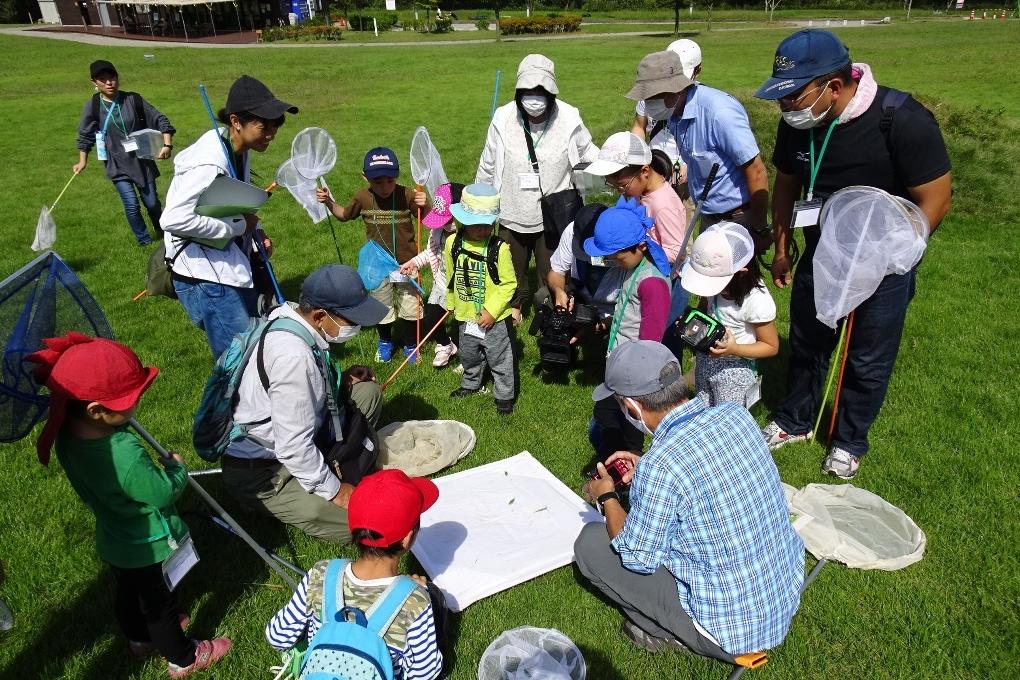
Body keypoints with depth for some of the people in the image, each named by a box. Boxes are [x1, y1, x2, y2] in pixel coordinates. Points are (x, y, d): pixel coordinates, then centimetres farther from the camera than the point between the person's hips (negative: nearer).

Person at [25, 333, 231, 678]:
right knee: (159, 601, 16)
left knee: (128, 592, 30)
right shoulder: (123, 454, -42)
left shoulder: (67, 434, -16)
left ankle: (139, 638, 57)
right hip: (147, 548, -7)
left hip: (113, 541, 7)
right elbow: (162, 493, -28)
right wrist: (177, 468, -9)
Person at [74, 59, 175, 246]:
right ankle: (144, 241, 12)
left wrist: (167, 144, -16)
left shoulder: (133, 100, -6)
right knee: (131, 204, -10)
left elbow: (160, 120, -3)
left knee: (152, 202, 8)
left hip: (142, 160, 1)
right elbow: (85, 135, 8)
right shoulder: (92, 107, -5)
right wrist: (82, 161, 8)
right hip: (117, 165, -1)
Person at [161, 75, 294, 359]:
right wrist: (239, 226, -23)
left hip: (230, 266, 10)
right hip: (206, 278, -10)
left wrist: (254, 229, 3)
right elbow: (174, 219, -33)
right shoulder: (210, 163, -25)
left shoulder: (237, 151, 4)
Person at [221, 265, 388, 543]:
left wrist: (343, 381, -3)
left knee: (368, 392, 5)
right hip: (259, 470, -9)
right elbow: (293, 447, -30)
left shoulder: (287, 318, -5)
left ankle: (345, 472, 7)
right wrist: (334, 490, -17)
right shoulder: (293, 355, -32)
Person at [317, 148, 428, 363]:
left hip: (406, 262, -2)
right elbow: (344, 214, 11)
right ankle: (385, 342, 43)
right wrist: (329, 202, -5)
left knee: (410, 308, 10)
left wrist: (425, 205, -31)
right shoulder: (363, 197, -8)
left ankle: (410, 345, 34)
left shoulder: (408, 195, -16)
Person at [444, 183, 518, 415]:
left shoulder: (499, 248, -20)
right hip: (466, 317, 5)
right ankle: (471, 384, 50)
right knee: (469, 356, 26)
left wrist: (492, 311, -19)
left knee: (500, 359, 9)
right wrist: (451, 304, 17)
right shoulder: (453, 243, -7)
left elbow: (508, 284, -15)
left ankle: (504, 395, 27)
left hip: (496, 318, -5)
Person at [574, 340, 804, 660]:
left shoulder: (659, 468, -29)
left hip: (736, 630, -7)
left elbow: (638, 559, -14)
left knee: (590, 543, 0)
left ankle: (671, 632, 9)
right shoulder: (736, 414, -8)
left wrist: (607, 498, 1)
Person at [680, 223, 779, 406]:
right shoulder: (715, 278, -14)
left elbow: (771, 346, -15)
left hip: (734, 371, -6)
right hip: (704, 360, 6)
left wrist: (734, 349, -30)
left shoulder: (757, 300, -29)